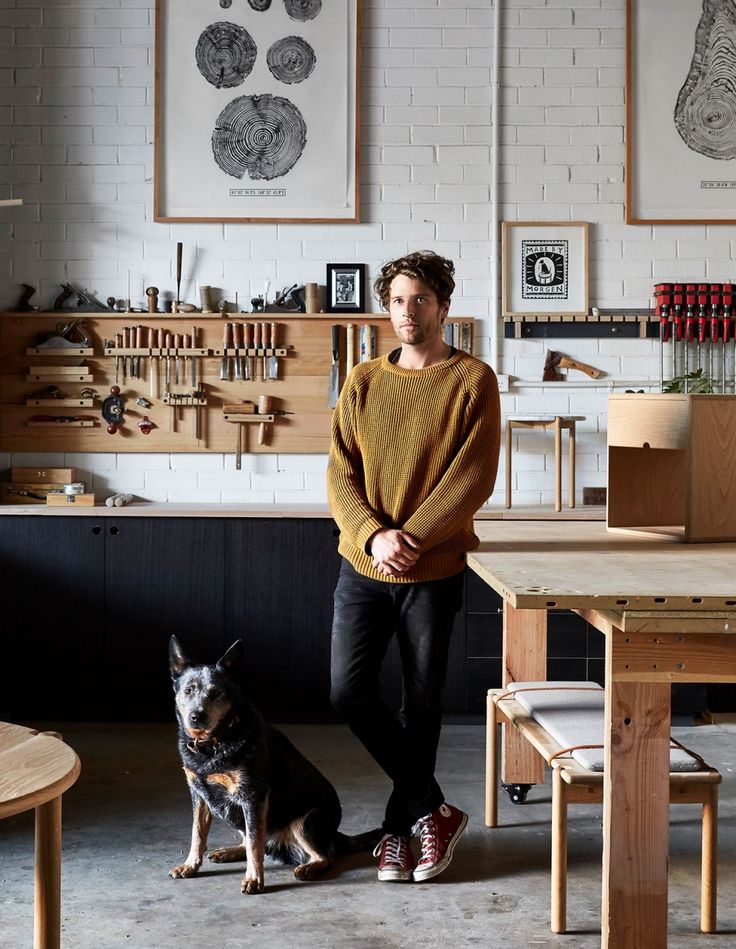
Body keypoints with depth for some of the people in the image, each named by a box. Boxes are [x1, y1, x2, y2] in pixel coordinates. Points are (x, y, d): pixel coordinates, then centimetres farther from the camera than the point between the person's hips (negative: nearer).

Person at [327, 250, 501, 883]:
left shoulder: (472, 380, -4)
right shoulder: (363, 381, 7)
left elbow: (473, 476, -11)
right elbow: (341, 474, 1)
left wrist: (412, 537, -19)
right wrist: (374, 535, -16)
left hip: (434, 570, -3)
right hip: (363, 566, 4)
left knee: (422, 703, 6)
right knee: (349, 693, -1)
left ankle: (398, 829, 24)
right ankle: (433, 811, 14)